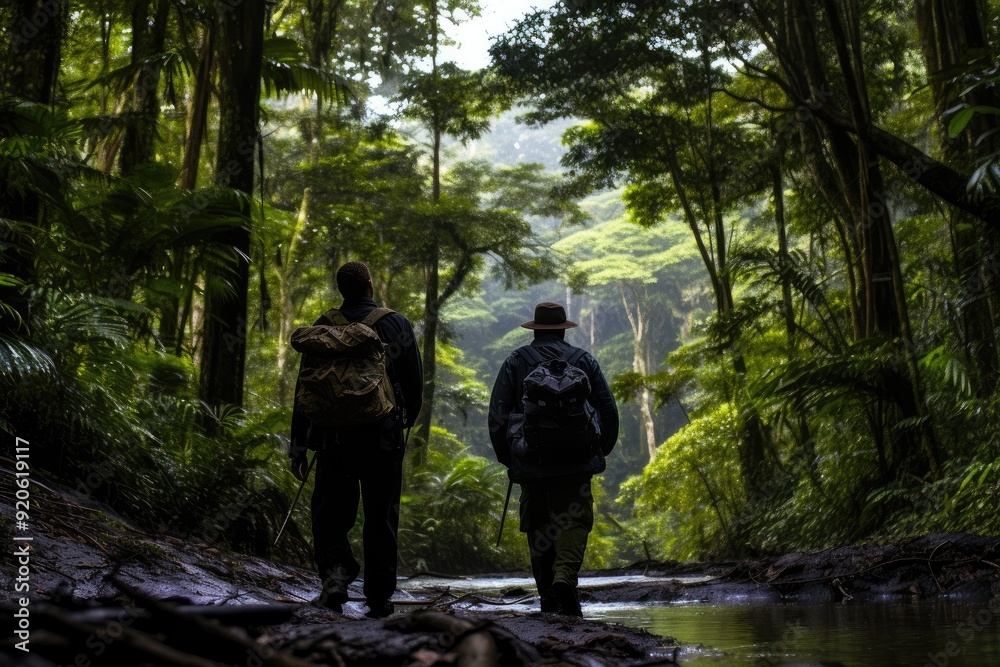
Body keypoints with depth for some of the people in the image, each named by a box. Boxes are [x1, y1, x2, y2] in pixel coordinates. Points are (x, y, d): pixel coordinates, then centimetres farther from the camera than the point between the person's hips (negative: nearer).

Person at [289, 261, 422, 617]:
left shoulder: (325, 327, 0)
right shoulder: (398, 325, 2)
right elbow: (415, 384, 6)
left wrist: (298, 444, 1)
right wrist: (405, 421, 24)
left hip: (335, 438, 0)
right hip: (385, 438, 1)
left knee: (330, 514, 10)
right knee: (381, 518, 9)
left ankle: (335, 570, -15)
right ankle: (379, 599, 13)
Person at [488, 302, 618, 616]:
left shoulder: (515, 361, 7)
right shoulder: (584, 360, 10)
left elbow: (497, 414, 2)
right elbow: (609, 411, 9)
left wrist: (506, 458, 12)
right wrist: (600, 452, 20)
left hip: (530, 464, 1)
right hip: (576, 463, 0)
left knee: (538, 529, 10)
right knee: (573, 522, 1)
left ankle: (549, 602, 12)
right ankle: (565, 575, -25)